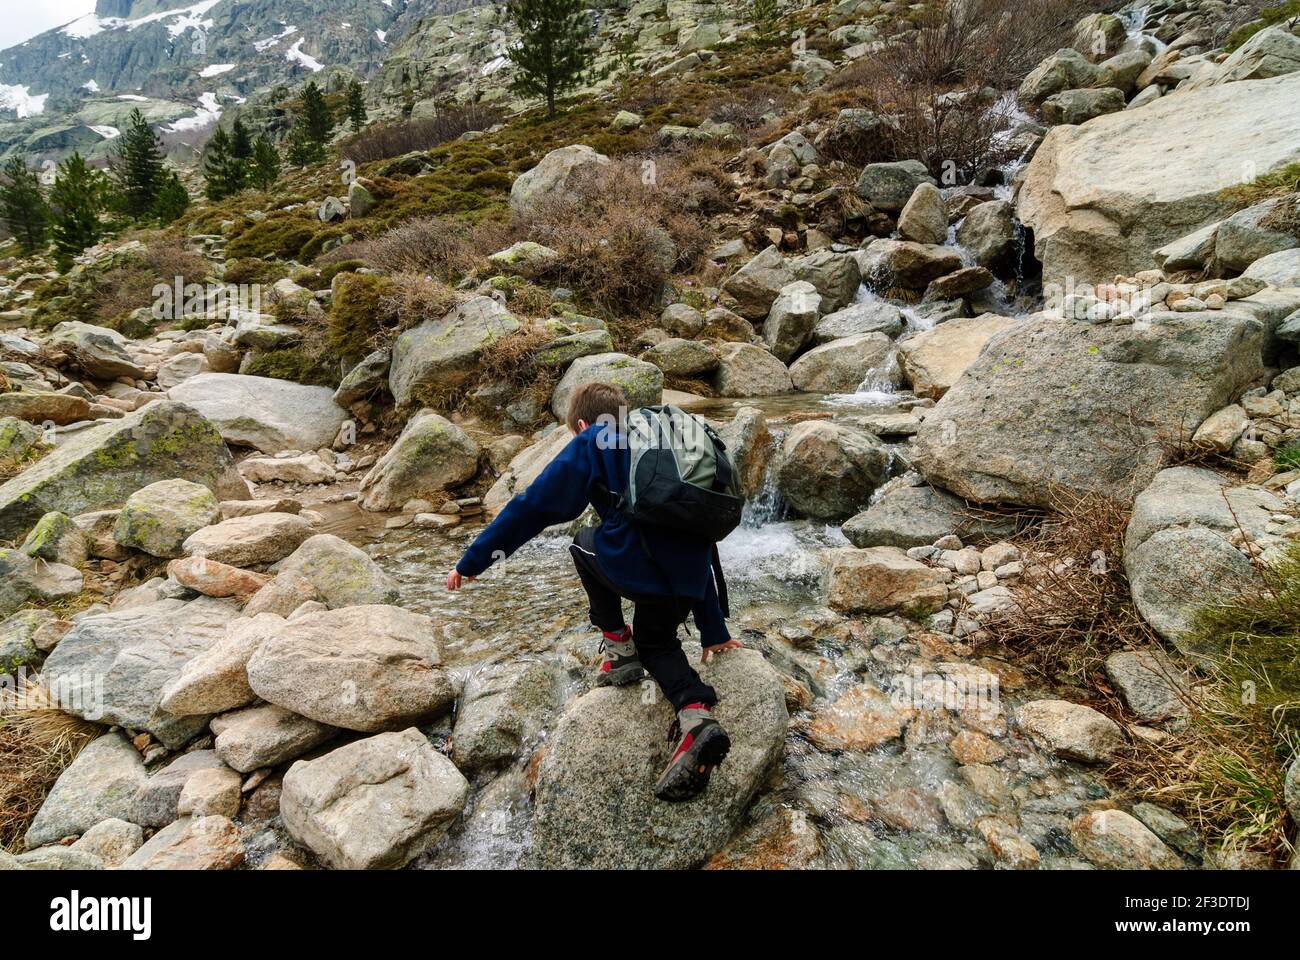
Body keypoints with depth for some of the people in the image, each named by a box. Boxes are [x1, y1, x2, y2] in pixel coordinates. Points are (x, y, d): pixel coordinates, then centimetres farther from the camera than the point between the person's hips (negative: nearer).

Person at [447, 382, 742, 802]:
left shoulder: (590, 443, 14)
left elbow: (532, 507, 10)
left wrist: (473, 561, 21)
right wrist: (714, 631, 39)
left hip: (635, 567, -6)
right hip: (686, 579, 6)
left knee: (585, 544, 29)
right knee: (656, 645, 32)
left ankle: (619, 649, 24)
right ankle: (697, 717, 4)